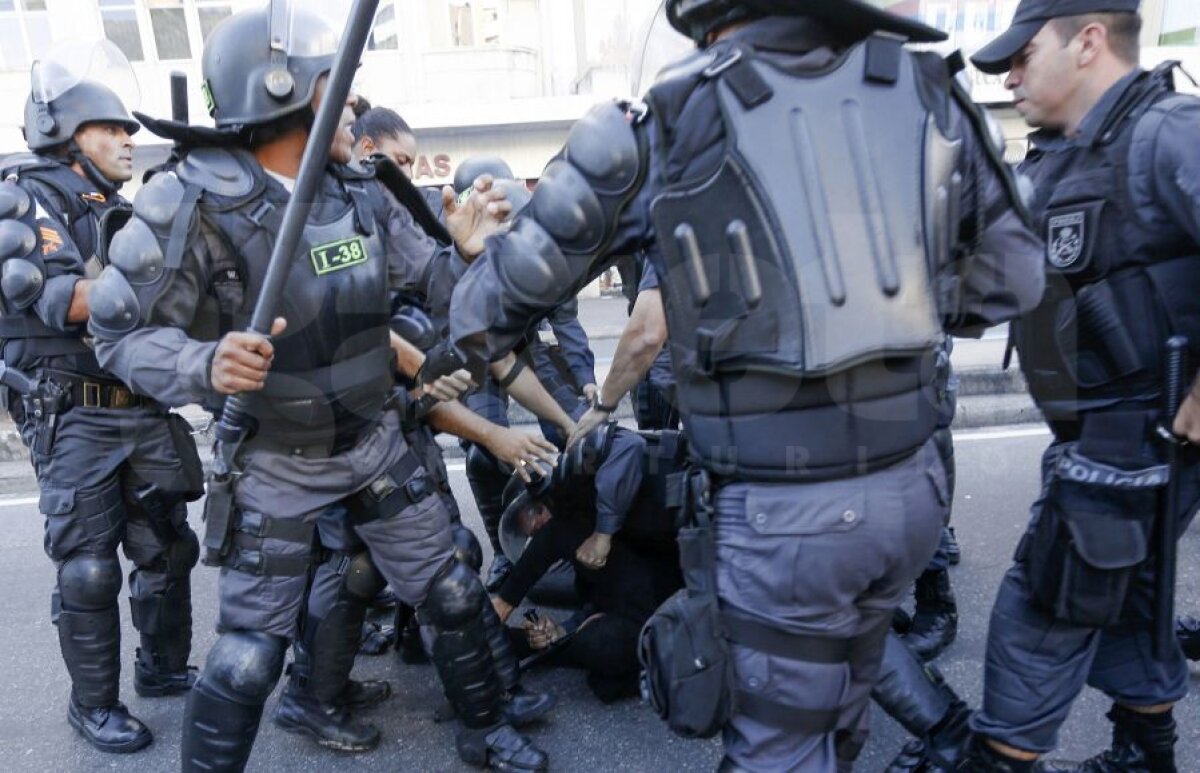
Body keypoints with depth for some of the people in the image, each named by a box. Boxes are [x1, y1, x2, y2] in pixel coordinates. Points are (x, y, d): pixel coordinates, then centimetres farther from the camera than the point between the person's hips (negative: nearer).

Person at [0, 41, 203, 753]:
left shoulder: (126, 213, 15)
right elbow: (61, 301, -21)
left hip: (149, 411, 6)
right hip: (76, 419, -6)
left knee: (167, 549, 13)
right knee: (89, 571, 0)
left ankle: (164, 667, 31)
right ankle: (95, 704, 18)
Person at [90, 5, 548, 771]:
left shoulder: (363, 195, -2)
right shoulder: (197, 202, -19)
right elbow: (121, 331, -16)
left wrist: (464, 252, -10)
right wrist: (206, 366, -35)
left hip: (376, 442, 5)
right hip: (275, 464, -5)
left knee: (453, 593, 13)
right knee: (249, 654, 3)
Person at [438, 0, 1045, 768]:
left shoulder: (666, 121, -6)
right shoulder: (924, 90, 5)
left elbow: (520, 273, 2)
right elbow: (1012, 275, 12)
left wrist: (454, 357, 21)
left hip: (784, 508, -5)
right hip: (910, 484, 5)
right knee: (838, 711, 28)